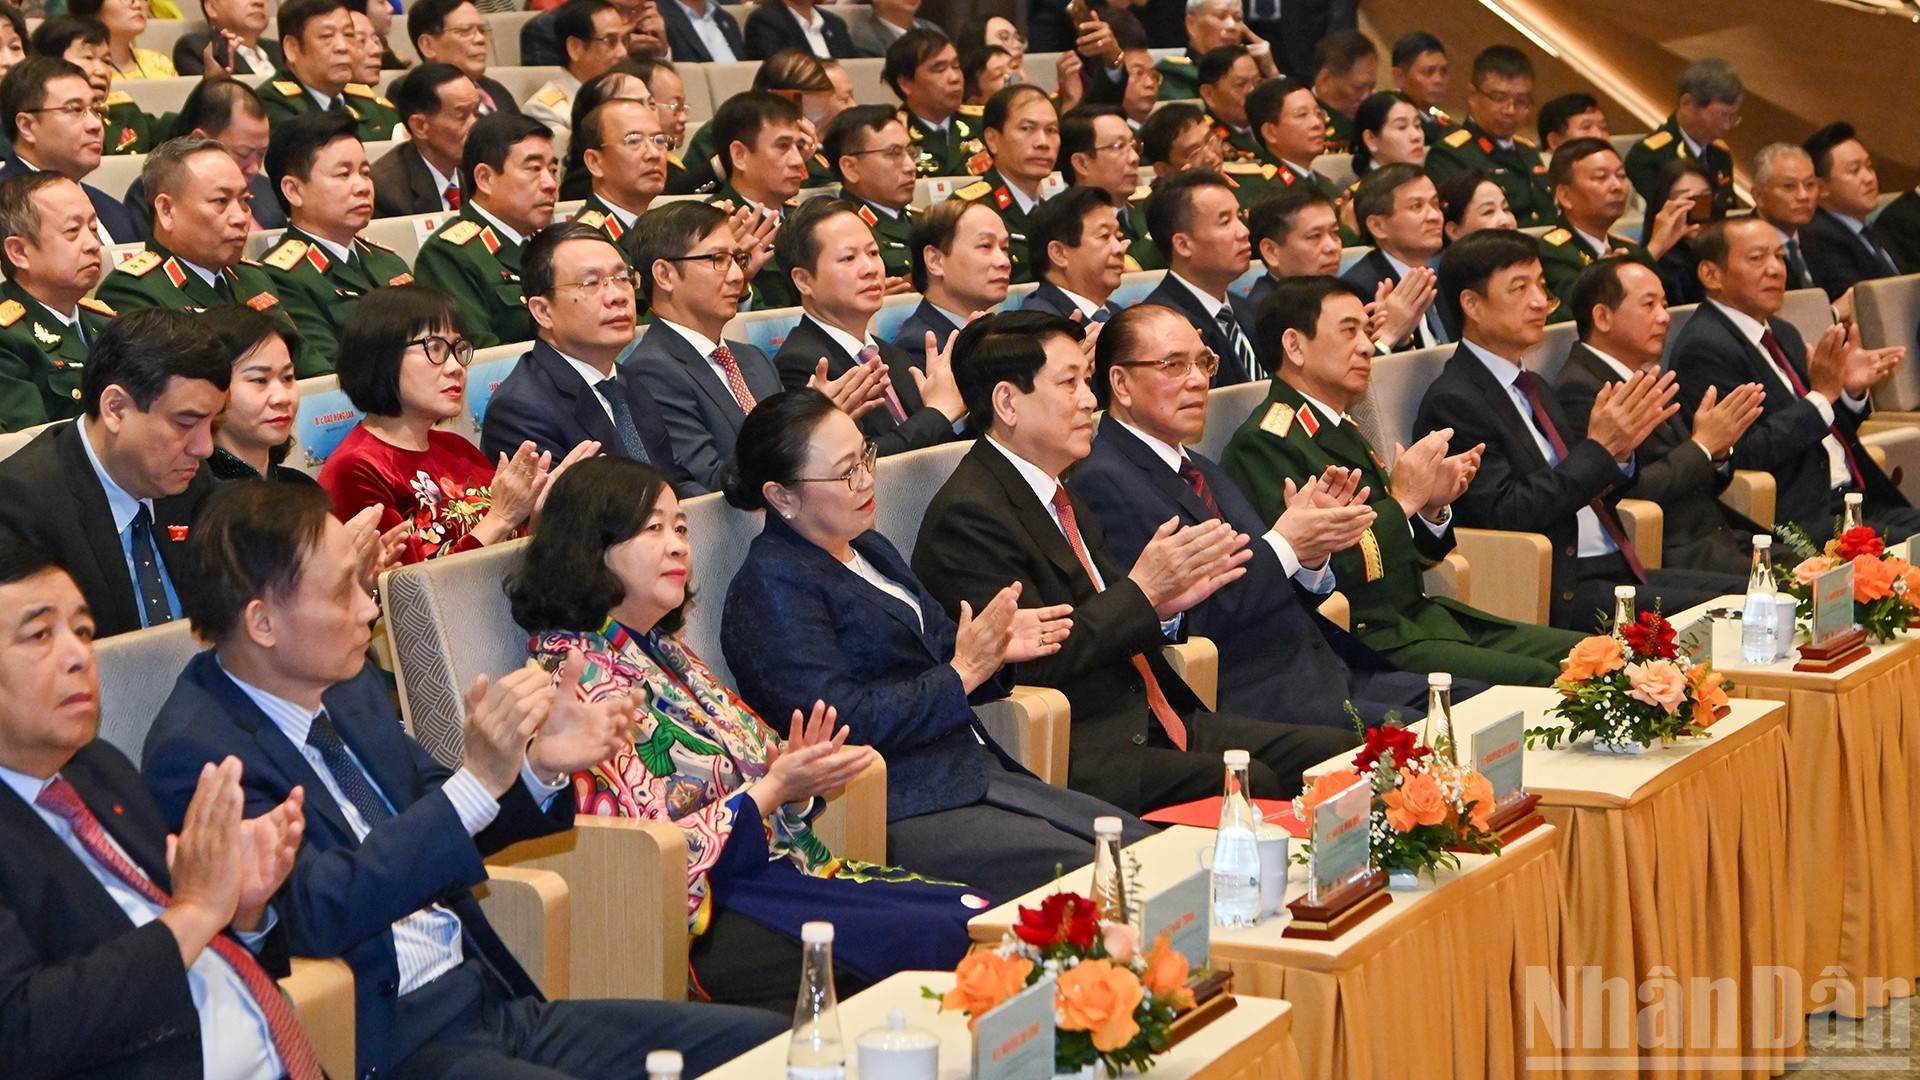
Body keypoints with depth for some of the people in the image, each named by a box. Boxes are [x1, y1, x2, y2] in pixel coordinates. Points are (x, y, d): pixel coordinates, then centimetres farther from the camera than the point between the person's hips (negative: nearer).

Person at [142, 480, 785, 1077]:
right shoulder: (194, 752, -12)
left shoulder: (346, 685, 12)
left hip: (491, 999, 9)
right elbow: (315, 912, -22)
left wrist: (539, 768, 3)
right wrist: (478, 779, -25)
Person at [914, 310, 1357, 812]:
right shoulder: (968, 515, -12)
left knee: (1335, 751, -2)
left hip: (1150, 723, 10)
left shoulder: (1059, 497, 19)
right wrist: (1141, 590, -16)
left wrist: (1163, 604, 0)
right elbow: (1030, 661, -20)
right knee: (1258, 786, -29)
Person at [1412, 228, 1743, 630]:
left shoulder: (1532, 388, 19)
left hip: (1614, 568, 9)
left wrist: (1620, 451, 0)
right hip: (1557, 593, -9)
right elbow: (1507, 513, -20)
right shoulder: (1454, 403, -11)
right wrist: (1598, 448, -19)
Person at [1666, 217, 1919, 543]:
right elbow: (1745, 456, -18)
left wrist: (1851, 390, 2)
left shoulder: (1782, 333, 18)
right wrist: (1822, 396, -18)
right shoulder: (1704, 348, -11)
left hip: (1852, 499, 9)